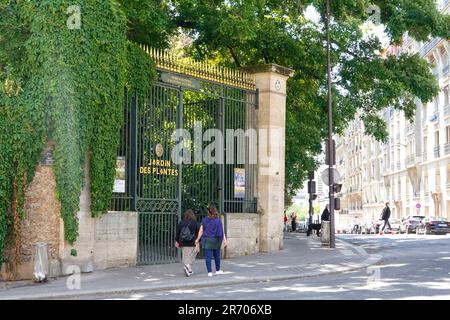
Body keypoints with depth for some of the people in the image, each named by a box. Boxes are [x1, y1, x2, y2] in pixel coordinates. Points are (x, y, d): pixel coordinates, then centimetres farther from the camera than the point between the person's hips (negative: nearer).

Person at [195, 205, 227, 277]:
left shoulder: (205, 220, -1)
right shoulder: (218, 220, -3)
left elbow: (201, 231, 1)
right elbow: (222, 231, -8)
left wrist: (197, 239, 9)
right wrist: (224, 240, -7)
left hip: (206, 239, 0)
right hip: (216, 239, 1)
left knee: (208, 256, 0)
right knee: (217, 255, 17)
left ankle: (209, 272, -5)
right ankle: (218, 270, 27)